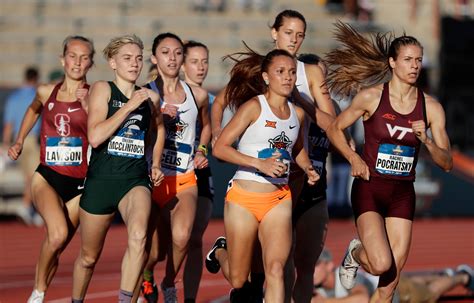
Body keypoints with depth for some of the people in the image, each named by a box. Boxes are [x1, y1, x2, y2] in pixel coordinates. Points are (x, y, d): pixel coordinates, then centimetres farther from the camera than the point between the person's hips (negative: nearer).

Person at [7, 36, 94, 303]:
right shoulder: (47, 92, 4)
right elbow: (33, 110, 27)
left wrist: (87, 106, -25)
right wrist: (19, 141, 23)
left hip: (78, 184, 0)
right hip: (47, 178, 0)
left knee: (55, 248, 4)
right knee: (58, 234, -25)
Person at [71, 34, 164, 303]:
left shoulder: (151, 97, 8)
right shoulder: (103, 89, -3)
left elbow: (159, 128, 31)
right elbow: (95, 137, -17)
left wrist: (156, 163, 18)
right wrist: (129, 105, -16)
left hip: (136, 180, 1)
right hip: (101, 180, -1)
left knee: (139, 236, -31)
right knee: (89, 257, 13)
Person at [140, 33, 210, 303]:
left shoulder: (198, 95, 6)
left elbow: (206, 126, 26)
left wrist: (201, 150, 9)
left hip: (185, 181, 1)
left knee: (181, 237, -26)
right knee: (155, 252, 0)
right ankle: (146, 274, 38)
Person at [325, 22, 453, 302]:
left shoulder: (431, 107, 1)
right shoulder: (371, 97, -6)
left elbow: (447, 163, 2)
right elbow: (335, 129, 8)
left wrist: (426, 140, -17)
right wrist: (354, 158, -7)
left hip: (402, 195, 3)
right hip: (369, 190, -3)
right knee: (382, 265, -20)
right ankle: (356, 253, 16)